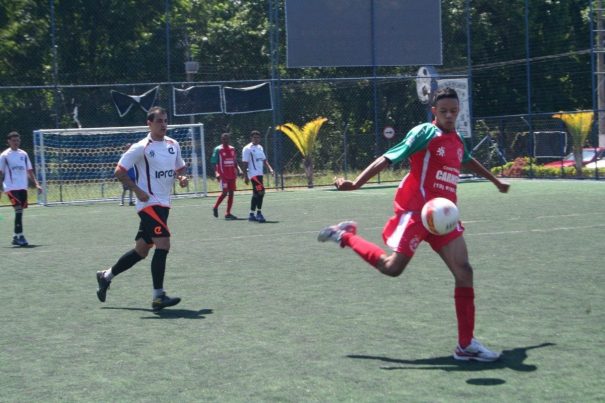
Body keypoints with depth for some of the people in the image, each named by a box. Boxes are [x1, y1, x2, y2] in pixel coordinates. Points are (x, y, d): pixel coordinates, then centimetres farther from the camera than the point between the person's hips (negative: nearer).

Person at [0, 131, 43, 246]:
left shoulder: (23, 154, 12)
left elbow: (29, 171, 16)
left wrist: (36, 184, 5)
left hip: (23, 187, 5)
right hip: (11, 187, -5)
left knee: (19, 212, 5)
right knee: (18, 210, -17)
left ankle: (16, 237, 15)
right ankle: (20, 236, -17)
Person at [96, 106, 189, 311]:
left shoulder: (173, 145, 10)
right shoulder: (141, 148, -10)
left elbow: (180, 168, 23)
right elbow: (119, 171, -8)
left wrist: (182, 178, 0)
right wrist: (138, 190, -18)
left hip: (163, 204, 8)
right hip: (149, 203, -8)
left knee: (141, 250, 14)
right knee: (163, 244, -19)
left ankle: (106, 276, 33)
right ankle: (158, 296, -14)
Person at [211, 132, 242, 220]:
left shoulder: (232, 149, 12)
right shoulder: (218, 149, -4)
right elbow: (214, 163, -5)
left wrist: (238, 170, 4)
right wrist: (216, 173, -17)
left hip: (232, 175, 6)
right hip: (223, 175, -6)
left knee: (231, 193, 3)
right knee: (224, 192, -11)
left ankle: (228, 213, 8)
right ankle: (215, 207, 13)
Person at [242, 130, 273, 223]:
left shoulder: (260, 147, 15)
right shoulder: (247, 149, -8)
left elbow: (264, 160, 19)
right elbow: (245, 164, -10)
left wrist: (270, 168, 3)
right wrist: (245, 176, -15)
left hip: (260, 173, 9)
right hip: (253, 174, -9)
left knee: (256, 194, 11)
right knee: (261, 191, -18)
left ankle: (251, 215, 17)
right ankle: (259, 213, -13)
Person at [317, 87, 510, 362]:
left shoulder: (457, 141, 16)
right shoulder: (424, 133, -5)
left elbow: (468, 161, 40)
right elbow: (388, 158, -10)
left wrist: (495, 181, 53)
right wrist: (356, 183, -20)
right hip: (416, 211, -6)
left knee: (464, 272, -5)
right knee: (392, 267, -8)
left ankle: (466, 345, -1)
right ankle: (345, 236, 17)